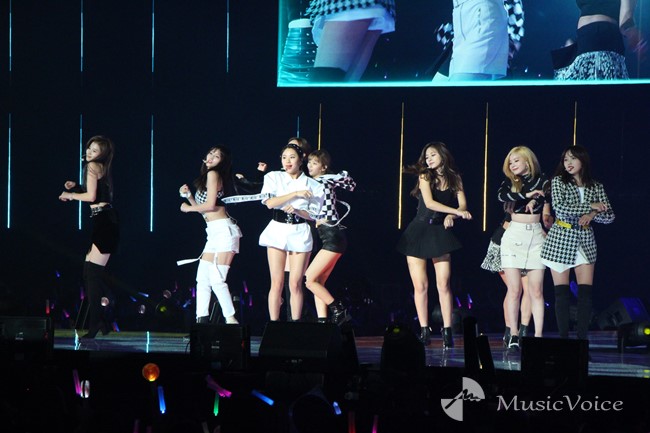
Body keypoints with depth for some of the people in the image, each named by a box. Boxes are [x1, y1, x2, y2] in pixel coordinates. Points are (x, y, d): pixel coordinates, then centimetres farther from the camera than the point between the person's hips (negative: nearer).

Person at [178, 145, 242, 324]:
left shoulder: (213, 174, -5)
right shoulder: (206, 178, 22)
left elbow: (210, 205, -13)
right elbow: (202, 207, 21)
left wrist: (188, 208, 2)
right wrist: (188, 195, 10)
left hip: (223, 230, -10)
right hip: (214, 233, 10)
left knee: (216, 280, -15)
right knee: (202, 278, 7)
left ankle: (231, 320, -15)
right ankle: (201, 321, 8)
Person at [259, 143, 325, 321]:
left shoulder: (312, 185, 5)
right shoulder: (274, 177, 6)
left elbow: (313, 214, 4)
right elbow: (269, 202, -9)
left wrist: (296, 210, -15)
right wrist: (296, 194, -13)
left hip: (300, 233, 0)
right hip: (277, 231, 0)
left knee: (295, 283, -3)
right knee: (277, 282, -3)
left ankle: (296, 323, 2)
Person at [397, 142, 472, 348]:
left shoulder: (455, 178, 7)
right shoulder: (425, 176, 1)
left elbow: (463, 206, -1)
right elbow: (429, 202, -14)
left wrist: (451, 216, -22)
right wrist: (457, 211, -21)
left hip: (440, 232, 0)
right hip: (418, 231, 0)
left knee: (443, 284, -10)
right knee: (420, 285, -2)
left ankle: (447, 331, -8)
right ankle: (424, 331, 4)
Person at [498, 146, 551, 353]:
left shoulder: (541, 181, 9)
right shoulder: (509, 183, 9)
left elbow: (547, 198, -9)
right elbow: (502, 196, -12)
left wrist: (534, 200, -27)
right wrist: (528, 195, -17)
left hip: (536, 236, 0)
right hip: (514, 235, 0)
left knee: (536, 290, -3)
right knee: (514, 289, -4)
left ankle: (538, 336, -4)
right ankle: (513, 336, -2)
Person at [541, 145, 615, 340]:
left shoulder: (596, 187, 7)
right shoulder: (558, 182, 0)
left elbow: (610, 216, 3)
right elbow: (560, 208, -16)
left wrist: (593, 215, -17)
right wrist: (590, 206, -14)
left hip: (585, 242, 2)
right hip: (561, 241, -2)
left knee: (586, 293, -6)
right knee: (562, 294, -1)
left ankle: (582, 339, -3)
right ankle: (563, 339, 2)